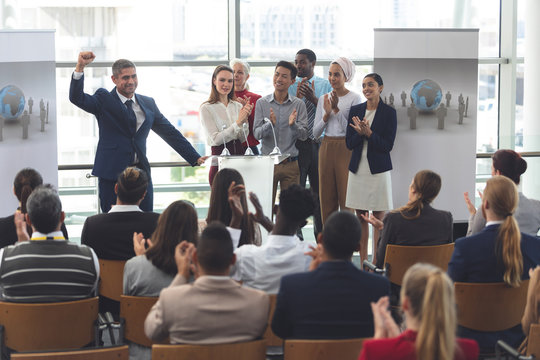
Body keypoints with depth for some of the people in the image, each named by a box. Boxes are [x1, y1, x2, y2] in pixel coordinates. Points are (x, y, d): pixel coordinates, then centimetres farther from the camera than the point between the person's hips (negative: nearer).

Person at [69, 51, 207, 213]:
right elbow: (77, 98, -14)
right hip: (112, 174, -4)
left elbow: (170, 132, 17)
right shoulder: (104, 99, 2)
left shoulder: (148, 103, 14)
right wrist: (80, 67, -28)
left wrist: (195, 158, 13)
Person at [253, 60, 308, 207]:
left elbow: (304, 135, -3)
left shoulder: (298, 104, 2)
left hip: (290, 164, 0)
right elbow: (257, 134, -5)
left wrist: (293, 124, -23)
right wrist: (270, 124, -24)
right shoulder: (262, 103, 2)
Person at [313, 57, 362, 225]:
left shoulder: (354, 98, -5)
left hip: (346, 149, -5)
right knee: (326, 198, 7)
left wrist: (337, 109, -17)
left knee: (346, 198, -3)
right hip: (326, 149, 5)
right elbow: (315, 133, 7)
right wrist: (326, 114, -9)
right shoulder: (323, 99, 9)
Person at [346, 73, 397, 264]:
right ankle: (363, 261, 14)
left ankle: (376, 263, 6)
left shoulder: (389, 112, -4)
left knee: (379, 217, 0)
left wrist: (368, 133, -21)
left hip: (378, 170, -4)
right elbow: (349, 143, 4)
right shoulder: (356, 110, 7)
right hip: (358, 169, 4)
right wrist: (360, 133, -15)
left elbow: (387, 146, -9)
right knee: (360, 217, 7)